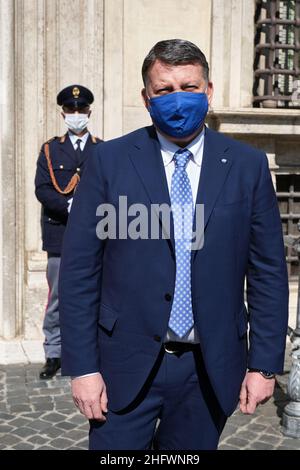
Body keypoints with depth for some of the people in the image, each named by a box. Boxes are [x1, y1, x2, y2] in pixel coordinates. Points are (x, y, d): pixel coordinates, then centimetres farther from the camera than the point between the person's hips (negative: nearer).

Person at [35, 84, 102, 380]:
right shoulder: (50, 150, 10)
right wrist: (71, 206, -17)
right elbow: (42, 190, -2)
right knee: (57, 299, 4)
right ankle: (53, 355, 15)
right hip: (60, 237, 0)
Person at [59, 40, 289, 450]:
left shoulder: (248, 165, 0)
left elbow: (268, 271, 2)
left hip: (210, 369, 2)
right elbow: (79, 269, -4)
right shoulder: (110, 161, -4)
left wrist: (264, 365, 0)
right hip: (127, 365, -1)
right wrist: (83, 368, -7)